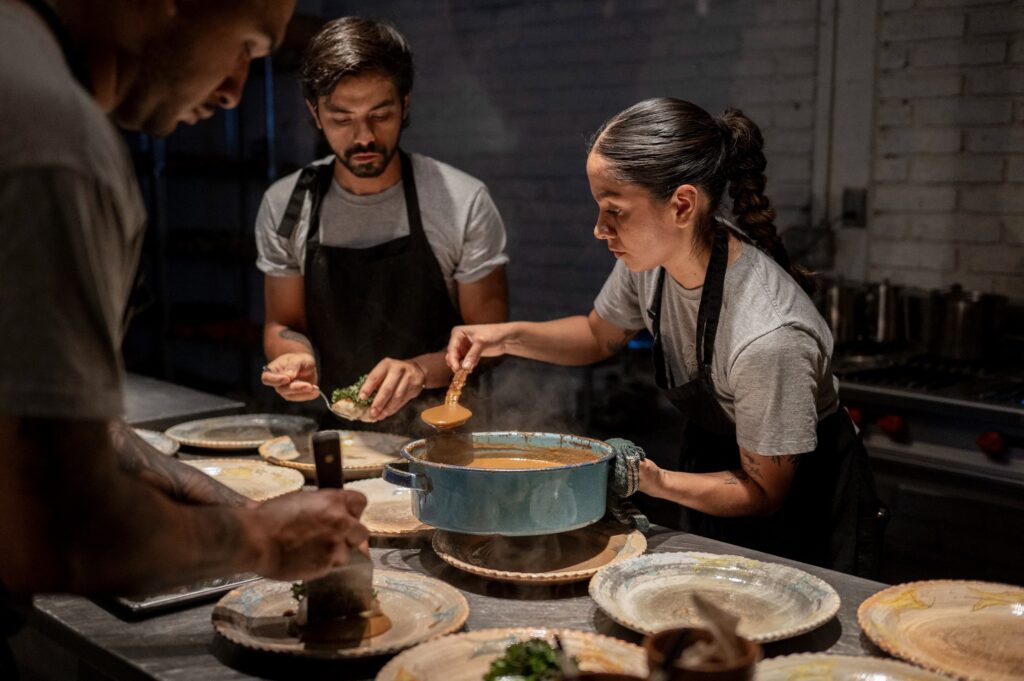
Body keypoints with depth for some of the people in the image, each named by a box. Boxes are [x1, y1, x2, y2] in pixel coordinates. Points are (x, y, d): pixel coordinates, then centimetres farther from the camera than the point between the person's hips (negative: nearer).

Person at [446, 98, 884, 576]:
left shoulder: (768, 336, -38)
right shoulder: (652, 255, -18)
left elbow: (764, 492, -22)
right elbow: (600, 335, 6)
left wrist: (653, 481, -36)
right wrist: (509, 337, -10)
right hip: (712, 457, 6)